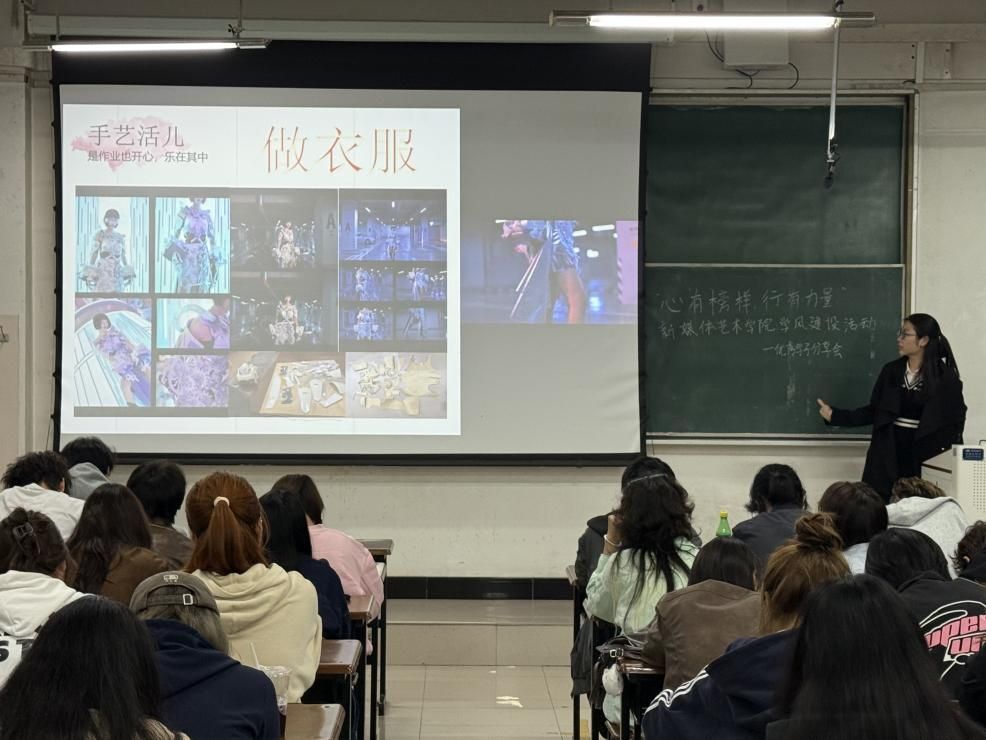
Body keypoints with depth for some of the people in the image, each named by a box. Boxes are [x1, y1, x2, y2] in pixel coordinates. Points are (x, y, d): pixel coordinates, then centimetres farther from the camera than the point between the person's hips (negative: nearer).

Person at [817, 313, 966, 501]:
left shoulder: (945, 377, -3)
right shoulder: (891, 371, 7)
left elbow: (956, 419, -1)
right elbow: (874, 412, 10)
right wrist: (835, 416, 3)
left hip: (924, 456, -3)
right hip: (888, 455, 3)